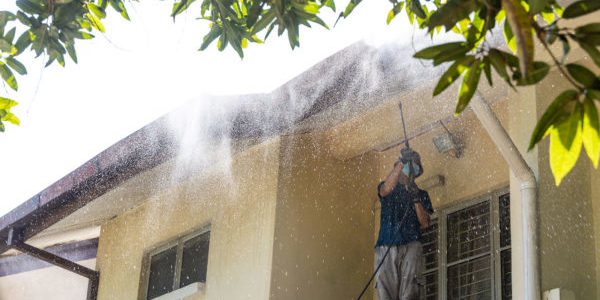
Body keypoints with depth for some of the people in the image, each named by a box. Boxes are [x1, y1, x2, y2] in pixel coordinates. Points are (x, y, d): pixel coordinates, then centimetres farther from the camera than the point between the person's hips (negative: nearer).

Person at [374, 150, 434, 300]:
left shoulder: (421, 194, 24)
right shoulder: (388, 188, 22)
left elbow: (425, 223, 12)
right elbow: (386, 189, -6)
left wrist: (416, 199, -3)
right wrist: (402, 162, -11)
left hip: (411, 245, 0)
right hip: (386, 246, 0)